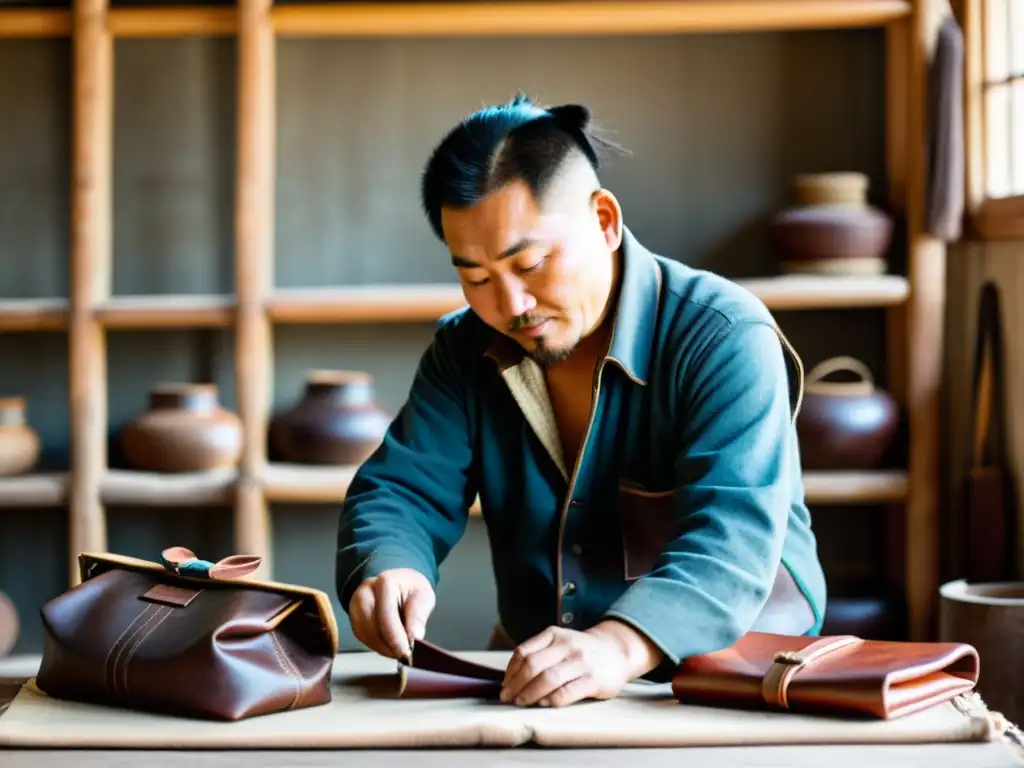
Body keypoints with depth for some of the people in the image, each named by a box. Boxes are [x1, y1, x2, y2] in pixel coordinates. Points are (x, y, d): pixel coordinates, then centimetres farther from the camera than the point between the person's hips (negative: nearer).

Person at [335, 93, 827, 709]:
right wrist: (388, 569, -24)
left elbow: (732, 540, -25)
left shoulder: (725, 341, -13)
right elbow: (402, 491, 1)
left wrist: (621, 647, -44)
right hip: (531, 686, 4)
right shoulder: (467, 349, 6)